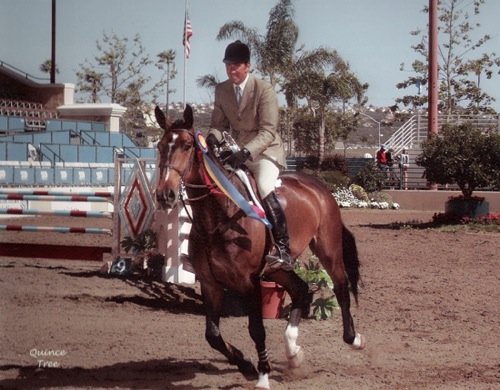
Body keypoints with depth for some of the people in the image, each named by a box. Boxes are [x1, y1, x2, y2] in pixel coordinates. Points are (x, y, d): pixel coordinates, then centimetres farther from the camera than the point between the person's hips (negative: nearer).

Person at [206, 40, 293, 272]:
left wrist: (246, 152, -35)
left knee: (265, 189, -31)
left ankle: (284, 252, -32)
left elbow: (268, 132, -20)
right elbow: (219, 123, 9)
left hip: (264, 151, -7)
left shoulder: (264, 90, -16)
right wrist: (213, 136, -16)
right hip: (237, 151, 7)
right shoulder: (222, 90, 2)